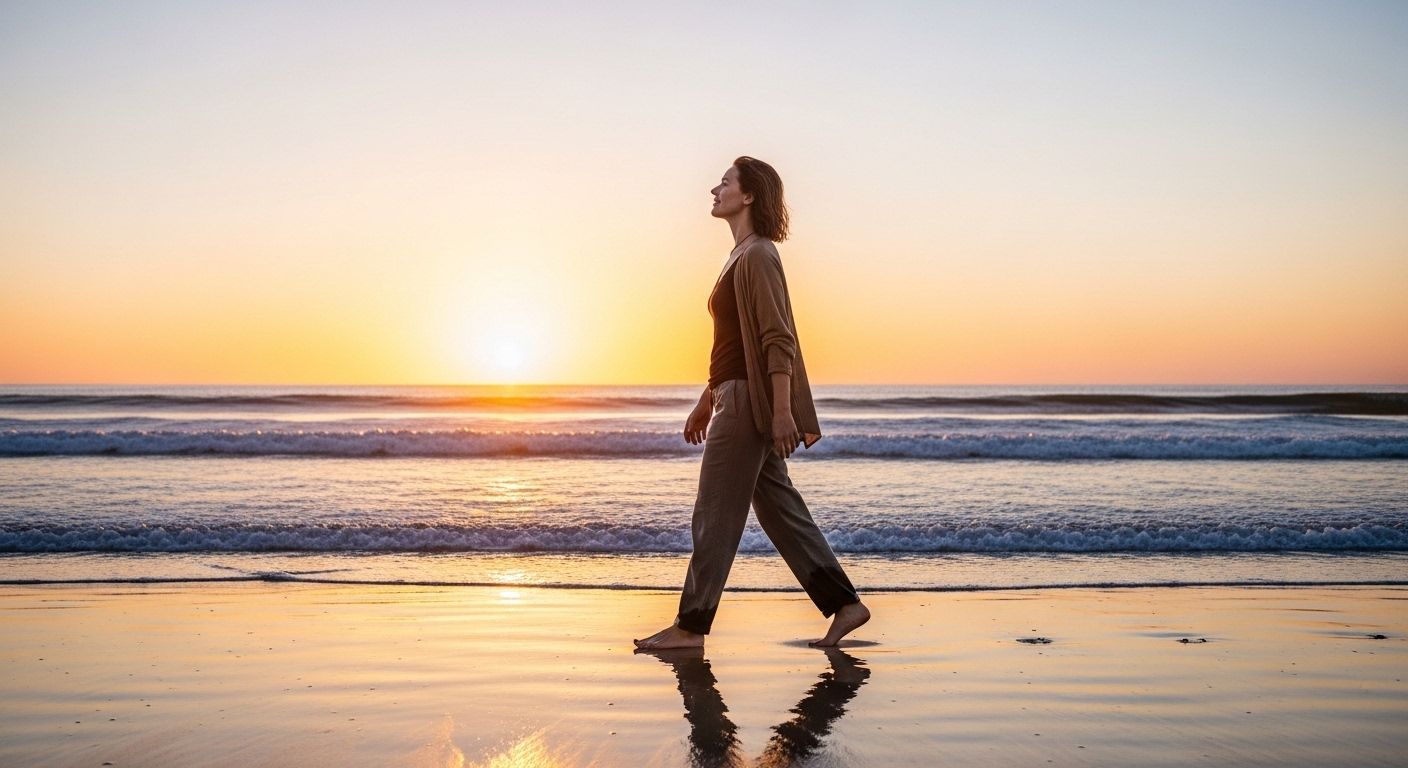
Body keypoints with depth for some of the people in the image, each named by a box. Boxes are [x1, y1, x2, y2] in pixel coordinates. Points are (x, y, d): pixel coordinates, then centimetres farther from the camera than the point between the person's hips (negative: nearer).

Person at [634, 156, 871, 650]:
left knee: (715, 517, -3)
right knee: (779, 509, 12)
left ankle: (691, 626, 6)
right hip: (735, 398, 10)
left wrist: (782, 411, -24)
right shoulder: (741, 256, 18)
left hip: (749, 401, -10)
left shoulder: (757, 256, -12)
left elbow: (779, 341, -19)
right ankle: (844, 604, 17)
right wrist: (707, 401, 24)